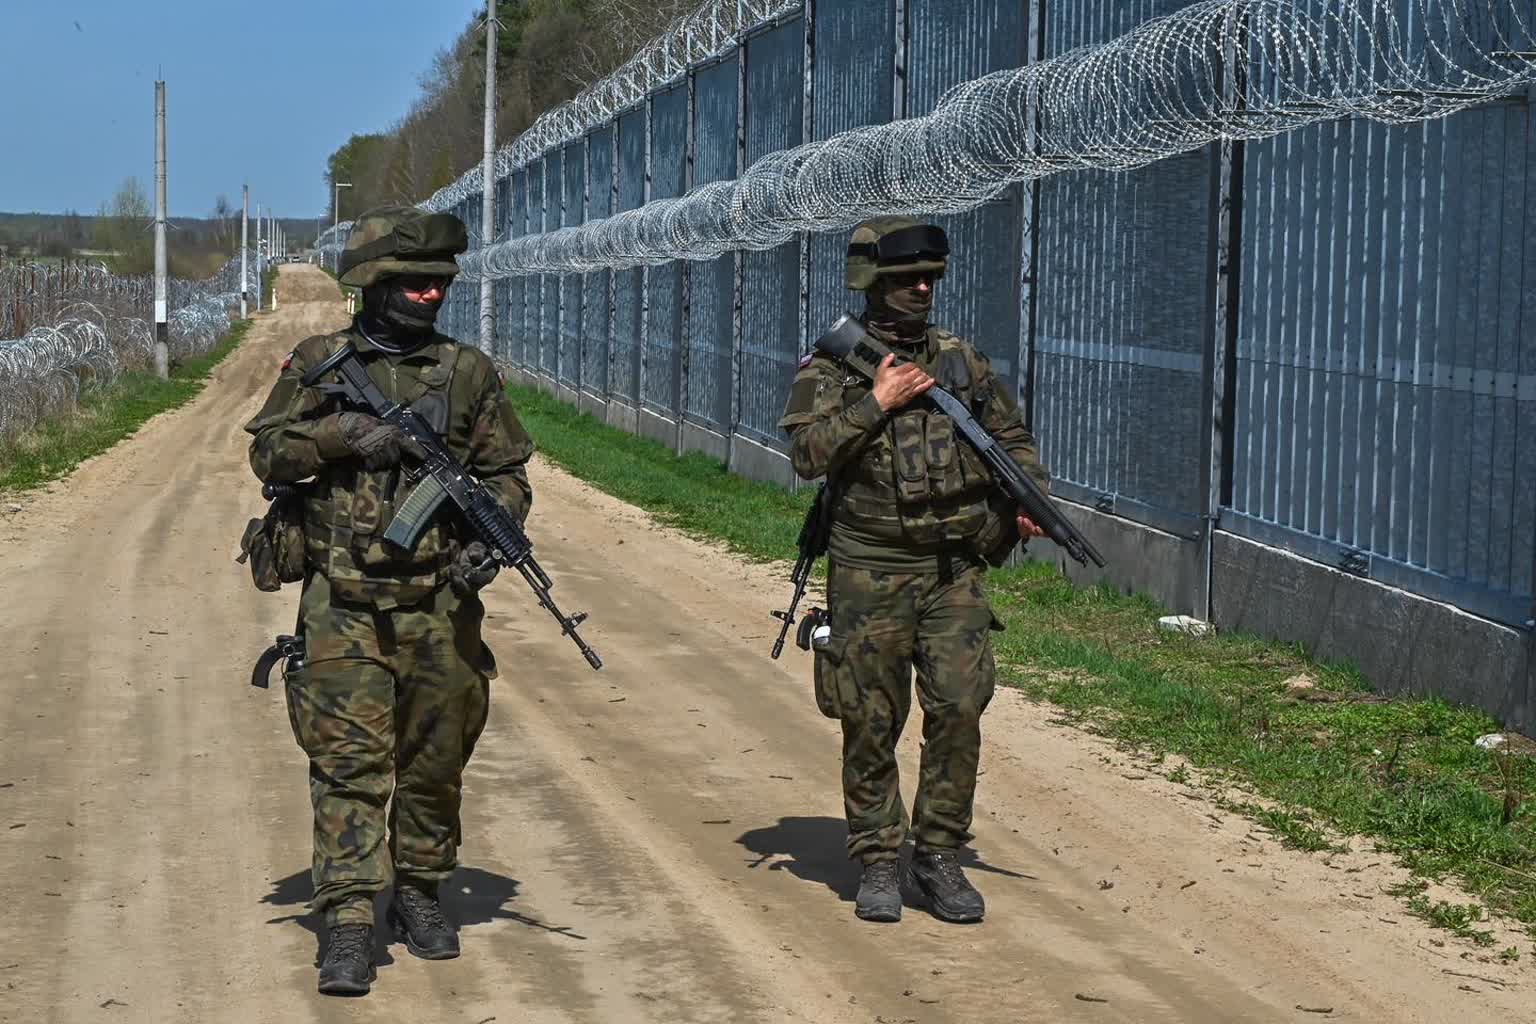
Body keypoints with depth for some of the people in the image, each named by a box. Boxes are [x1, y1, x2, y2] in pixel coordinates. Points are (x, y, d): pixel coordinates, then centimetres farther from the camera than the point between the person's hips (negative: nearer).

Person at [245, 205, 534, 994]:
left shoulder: (468, 372, 6)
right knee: (348, 764, -6)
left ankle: (419, 892, 29)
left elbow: (506, 472, 8)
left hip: (441, 607, 2)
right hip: (343, 608, -2)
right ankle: (348, 925, -6)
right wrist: (341, 434, -16)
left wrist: (491, 538, -10)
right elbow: (267, 453, 1)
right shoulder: (320, 363, 4)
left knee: (436, 764, 11)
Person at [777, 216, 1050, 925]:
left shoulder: (961, 359, 12)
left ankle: (939, 859, 8)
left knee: (959, 710, -4)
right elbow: (807, 454, -13)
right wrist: (877, 402, -17)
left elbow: (1013, 438, 20)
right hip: (870, 573, -3)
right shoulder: (831, 366, 0)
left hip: (954, 572, 3)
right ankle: (878, 863, 14)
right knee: (871, 725, 2)